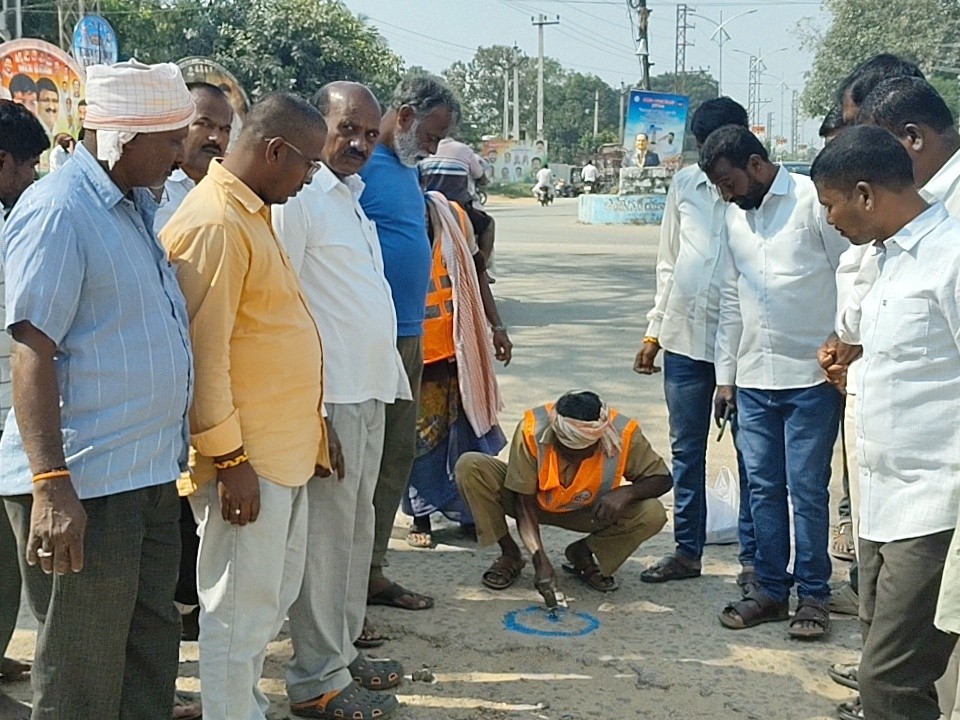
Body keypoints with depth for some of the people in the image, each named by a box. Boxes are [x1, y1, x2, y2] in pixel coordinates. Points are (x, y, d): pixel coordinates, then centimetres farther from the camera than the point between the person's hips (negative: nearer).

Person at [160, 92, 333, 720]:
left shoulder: (253, 212, 13)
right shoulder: (214, 223, -18)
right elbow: (202, 354, -22)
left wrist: (314, 432, 19)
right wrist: (230, 460, -20)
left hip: (285, 450, 10)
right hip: (246, 457, -10)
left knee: (277, 596, 21)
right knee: (242, 610, 2)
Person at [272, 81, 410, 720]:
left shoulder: (352, 198, 17)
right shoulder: (299, 199, -11)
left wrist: (392, 380, 19)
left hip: (369, 391, 9)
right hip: (328, 396, -9)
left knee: (357, 526, 16)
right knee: (326, 535, -3)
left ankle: (343, 648, 29)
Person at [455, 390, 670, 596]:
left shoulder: (623, 433, -28)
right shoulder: (532, 429, -31)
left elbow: (663, 479, -15)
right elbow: (524, 501, -24)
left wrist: (626, 492, -36)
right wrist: (541, 561, -34)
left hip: (589, 512, 1)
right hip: (534, 501, 0)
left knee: (653, 515, -28)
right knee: (470, 466, -28)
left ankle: (581, 553, -1)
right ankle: (510, 555, -8)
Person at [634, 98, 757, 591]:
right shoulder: (685, 184, 7)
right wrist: (654, 331, 12)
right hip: (685, 335, 5)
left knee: (752, 453, 5)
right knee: (685, 450, 13)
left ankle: (753, 558, 18)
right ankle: (687, 550, 26)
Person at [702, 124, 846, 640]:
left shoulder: (814, 202, -8)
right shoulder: (736, 217, 13)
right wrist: (725, 376, 14)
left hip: (811, 376, -6)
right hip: (754, 379, 6)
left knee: (807, 490, 1)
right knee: (763, 488, 10)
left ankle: (813, 594, 15)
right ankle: (770, 589, 21)